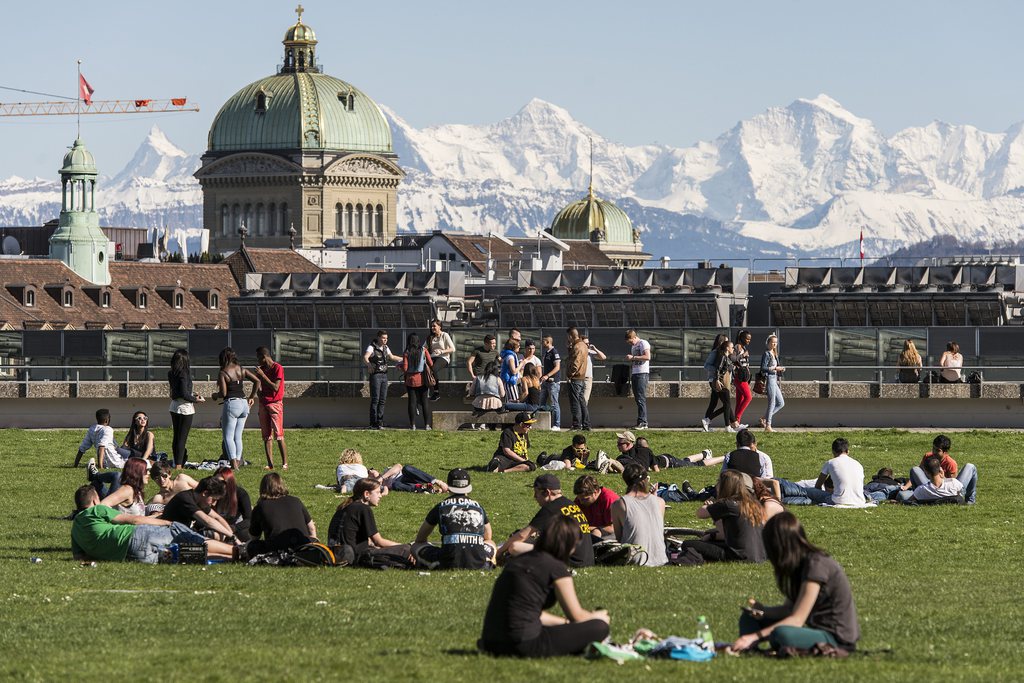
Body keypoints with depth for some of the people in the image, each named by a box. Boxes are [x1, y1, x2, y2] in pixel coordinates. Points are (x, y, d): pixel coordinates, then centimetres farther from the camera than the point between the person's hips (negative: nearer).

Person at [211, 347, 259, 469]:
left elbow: (223, 393, -14)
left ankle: (234, 464, -13)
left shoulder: (223, 373, -10)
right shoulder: (242, 370, 7)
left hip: (231, 404, -6)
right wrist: (251, 397, 14)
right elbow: (257, 381, 6)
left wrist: (214, 395, 7)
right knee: (238, 436, 14)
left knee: (228, 437, -2)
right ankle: (238, 462, 11)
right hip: (244, 403, 6)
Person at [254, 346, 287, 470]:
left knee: (278, 435, -12)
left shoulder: (277, 368, -7)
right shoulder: (262, 369, 15)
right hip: (263, 404, 7)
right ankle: (270, 463, 0)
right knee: (266, 436, 1)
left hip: (275, 403, -7)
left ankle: (285, 463, -12)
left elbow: (275, 387, -16)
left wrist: (262, 375, -15)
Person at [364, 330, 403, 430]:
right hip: (375, 375, -7)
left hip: (384, 376, 7)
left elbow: (392, 357, 28)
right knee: (375, 399, -9)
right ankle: (373, 423, -7)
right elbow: (365, 357, -29)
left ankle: (379, 422, 8)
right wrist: (369, 365, -49)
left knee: (382, 399, 4)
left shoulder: (385, 347, 11)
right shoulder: (372, 347, -11)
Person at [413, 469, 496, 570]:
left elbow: (420, 539, 27)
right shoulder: (478, 507, 21)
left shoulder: (440, 507, 15)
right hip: (478, 564, 2)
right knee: (491, 544, 36)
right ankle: (487, 564, 0)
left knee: (416, 546, 19)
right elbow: (487, 538, 37)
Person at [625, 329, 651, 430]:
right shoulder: (633, 346, 22)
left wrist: (633, 357, -15)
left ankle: (642, 422, -16)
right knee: (637, 399, 4)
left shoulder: (643, 343, -4)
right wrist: (630, 376, 18)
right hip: (634, 374, 9)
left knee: (641, 398, -14)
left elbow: (647, 357, -18)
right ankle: (642, 422, 4)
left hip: (642, 373, -9)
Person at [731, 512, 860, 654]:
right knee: (749, 617, 8)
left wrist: (754, 636, -23)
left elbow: (796, 620, -21)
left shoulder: (816, 565, -20)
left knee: (781, 634, -38)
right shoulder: (801, 563, 7)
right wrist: (763, 611, -7)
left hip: (837, 639, -10)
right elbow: (790, 609, 13)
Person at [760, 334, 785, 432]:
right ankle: (768, 426, -2)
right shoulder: (767, 354, -9)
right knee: (772, 403, -7)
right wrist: (775, 368, -17)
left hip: (774, 380, 9)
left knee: (781, 403, 9)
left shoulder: (774, 354, 17)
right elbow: (763, 368, -18)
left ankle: (765, 419, 15)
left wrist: (781, 370, 3)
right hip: (769, 379, -9)